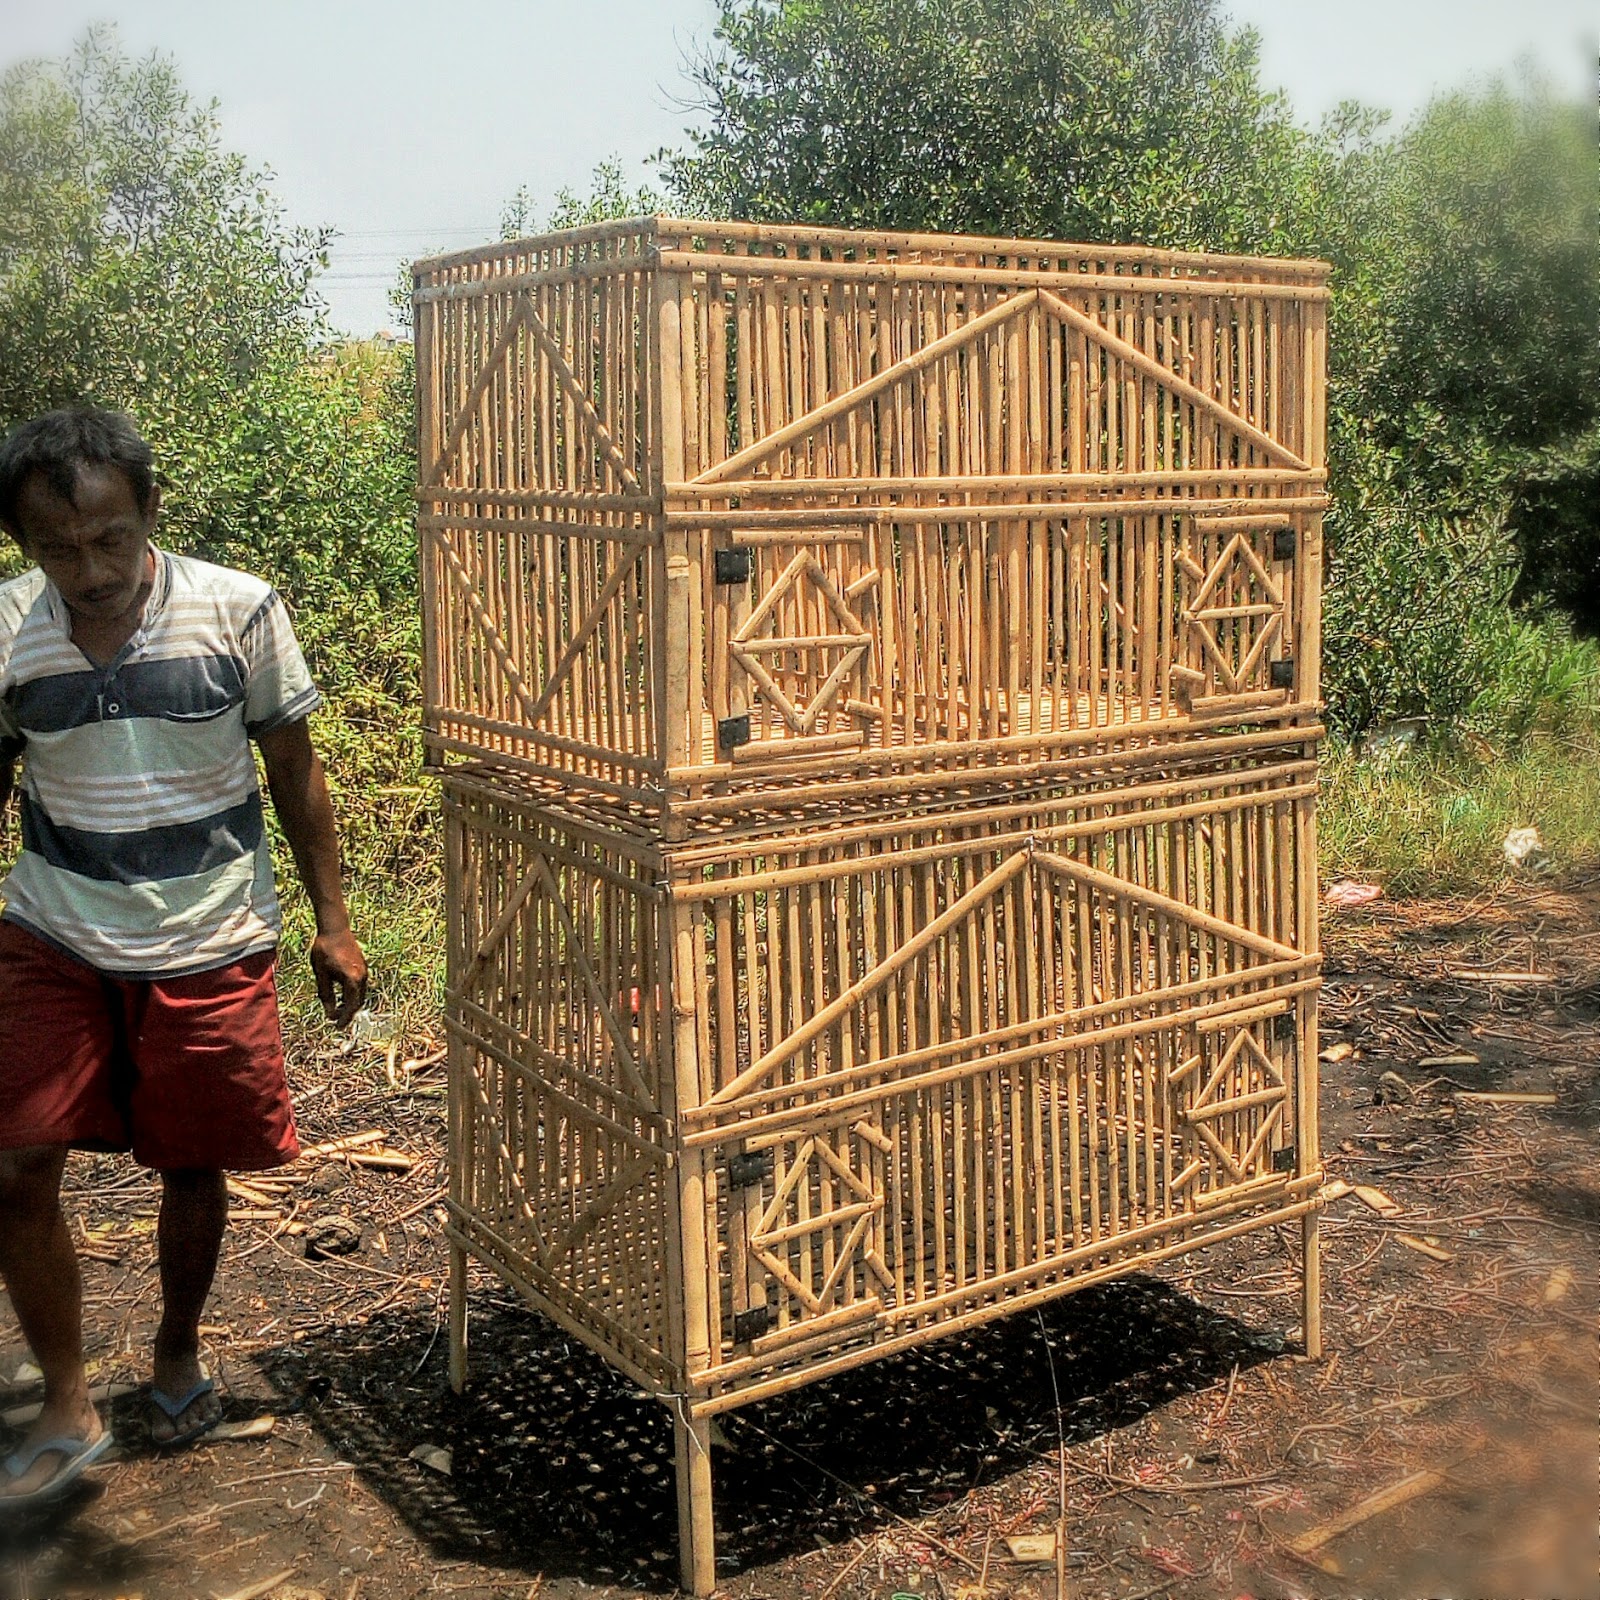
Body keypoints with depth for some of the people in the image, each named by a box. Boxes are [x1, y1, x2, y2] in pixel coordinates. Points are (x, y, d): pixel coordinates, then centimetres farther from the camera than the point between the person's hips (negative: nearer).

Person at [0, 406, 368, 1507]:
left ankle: (179, 1353, 37)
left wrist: (333, 921, 0)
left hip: (208, 948, -1)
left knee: (193, 1165, 11)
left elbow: (292, 766, -1)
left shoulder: (240, 613, -12)